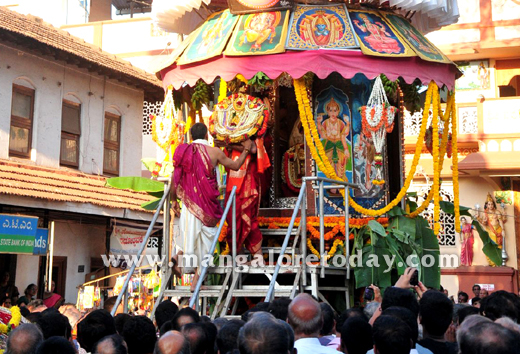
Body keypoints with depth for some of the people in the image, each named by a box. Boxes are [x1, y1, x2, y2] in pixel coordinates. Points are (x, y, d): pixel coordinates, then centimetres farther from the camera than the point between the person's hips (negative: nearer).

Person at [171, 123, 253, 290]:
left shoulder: (184, 151, 2)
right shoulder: (214, 152, -4)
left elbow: (175, 178, 4)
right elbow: (235, 165, 9)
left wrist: (174, 200, 16)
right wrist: (246, 149, 24)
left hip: (189, 202, 2)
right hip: (207, 203, -2)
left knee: (190, 234, 17)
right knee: (205, 239, 6)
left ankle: (179, 256, -10)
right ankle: (196, 281, 9)